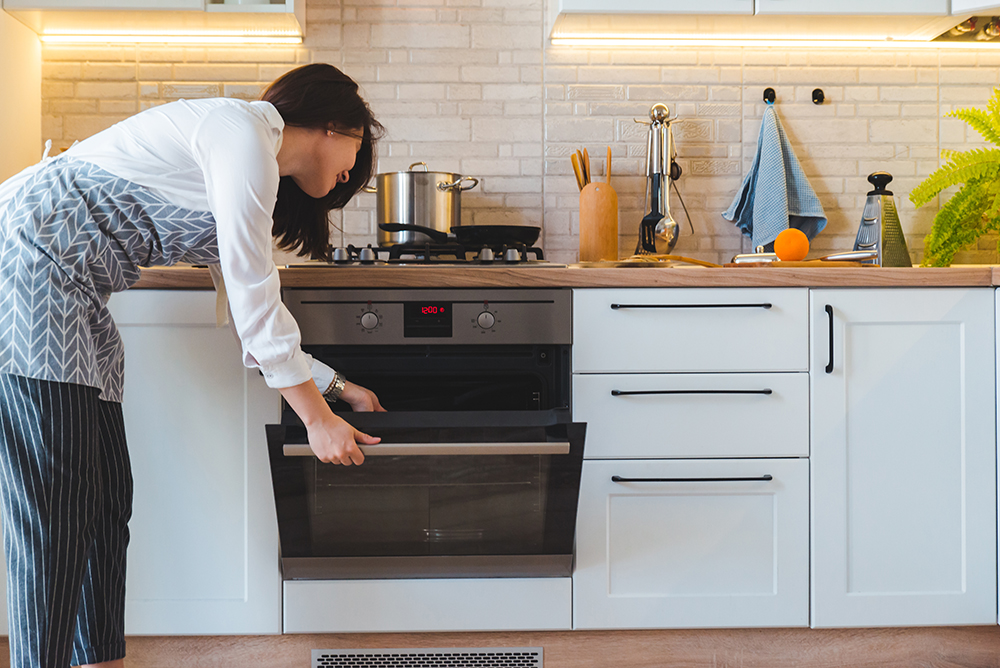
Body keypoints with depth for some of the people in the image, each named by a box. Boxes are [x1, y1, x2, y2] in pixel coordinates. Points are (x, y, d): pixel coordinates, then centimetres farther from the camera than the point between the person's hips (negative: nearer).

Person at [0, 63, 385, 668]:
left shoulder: (255, 168, 18)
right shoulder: (244, 132, -12)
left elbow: (257, 308, 24)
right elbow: (253, 301, -13)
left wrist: (337, 386, 29)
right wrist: (317, 418, -6)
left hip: (71, 297, 10)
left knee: (105, 495, 9)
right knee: (58, 502, -9)